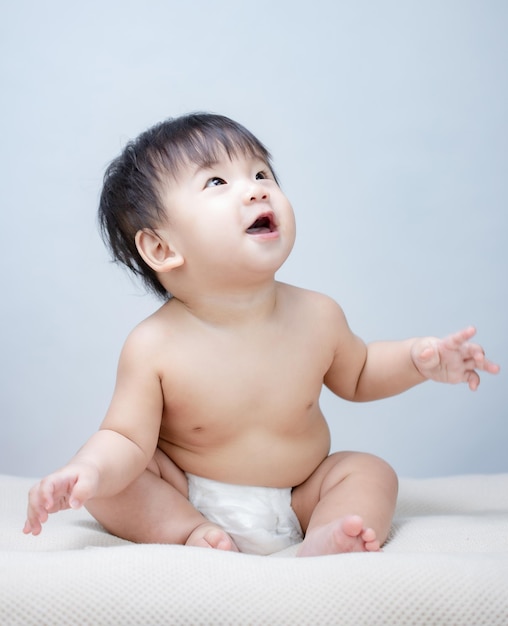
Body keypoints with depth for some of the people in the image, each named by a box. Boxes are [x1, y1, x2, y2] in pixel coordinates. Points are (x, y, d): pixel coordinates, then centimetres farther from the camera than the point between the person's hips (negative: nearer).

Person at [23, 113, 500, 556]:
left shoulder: (317, 317, -11)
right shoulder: (155, 347, -22)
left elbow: (357, 375, 9)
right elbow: (128, 440, -20)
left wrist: (417, 359, -8)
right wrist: (91, 470, -42)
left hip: (296, 498, 3)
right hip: (186, 497, -2)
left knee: (370, 472, -12)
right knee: (109, 482, -19)